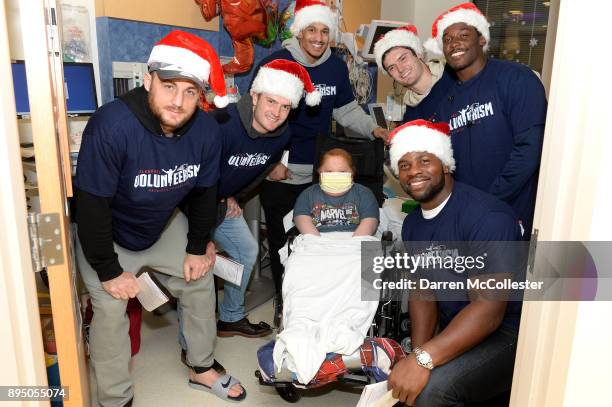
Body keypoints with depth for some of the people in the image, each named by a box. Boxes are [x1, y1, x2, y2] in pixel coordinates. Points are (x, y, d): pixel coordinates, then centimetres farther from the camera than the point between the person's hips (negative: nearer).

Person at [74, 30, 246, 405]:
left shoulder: (207, 130, -20)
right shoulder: (111, 126, -35)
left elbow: (204, 192, -4)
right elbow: (92, 205, -27)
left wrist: (198, 246, 2)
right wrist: (108, 271, -19)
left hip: (165, 226, 5)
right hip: (105, 235, -4)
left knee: (200, 281, 10)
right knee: (111, 311, -12)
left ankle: (203, 368, 32)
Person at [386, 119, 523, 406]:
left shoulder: (486, 216, -22)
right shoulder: (412, 224, 5)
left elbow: (489, 309, -27)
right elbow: (422, 290, 4)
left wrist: (424, 359, -34)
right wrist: (417, 354, -12)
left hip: (508, 333, -7)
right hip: (456, 331, 7)